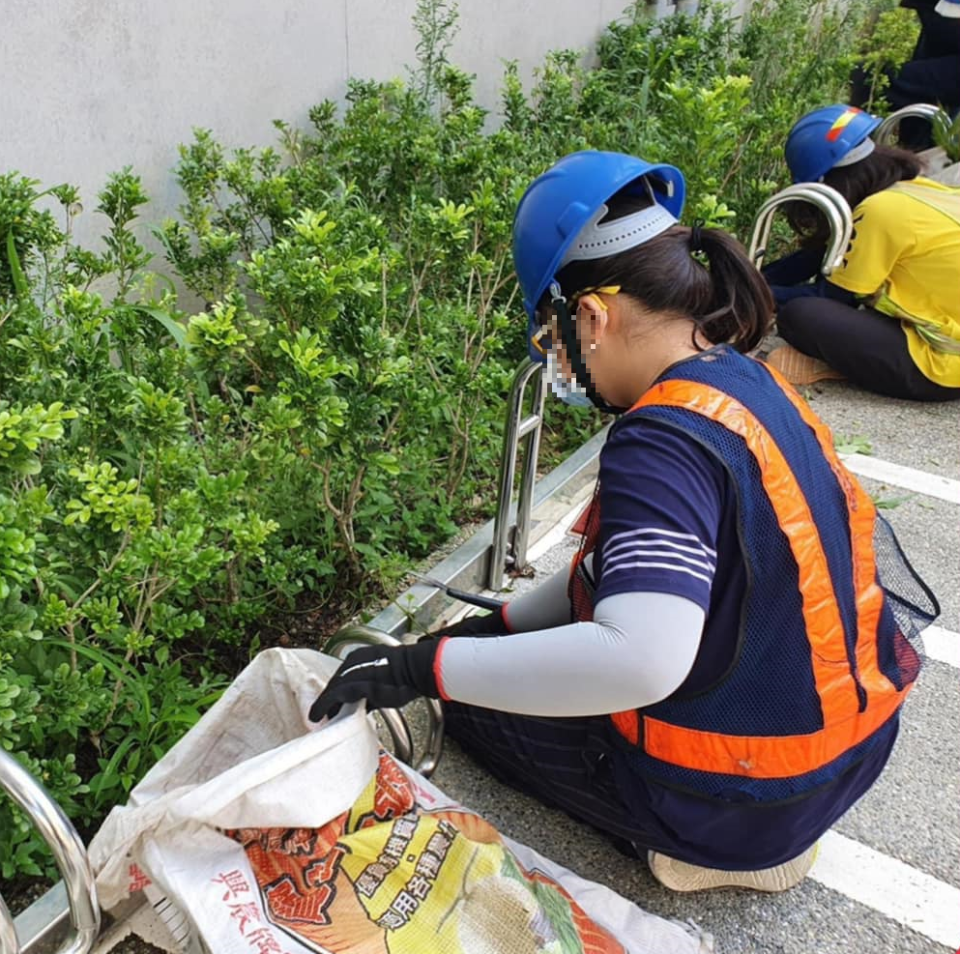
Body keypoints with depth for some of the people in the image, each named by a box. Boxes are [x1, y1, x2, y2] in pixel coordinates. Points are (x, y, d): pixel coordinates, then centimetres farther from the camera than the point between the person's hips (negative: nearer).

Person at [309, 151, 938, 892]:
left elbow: (639, 660, -42)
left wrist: (424, 669, -33)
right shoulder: (748, 381, -1)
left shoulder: (664, 442, -30)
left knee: (474, 707, 10)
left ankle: (712, 852, 6)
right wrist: (507, 623, 8)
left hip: (739, 800, -8)